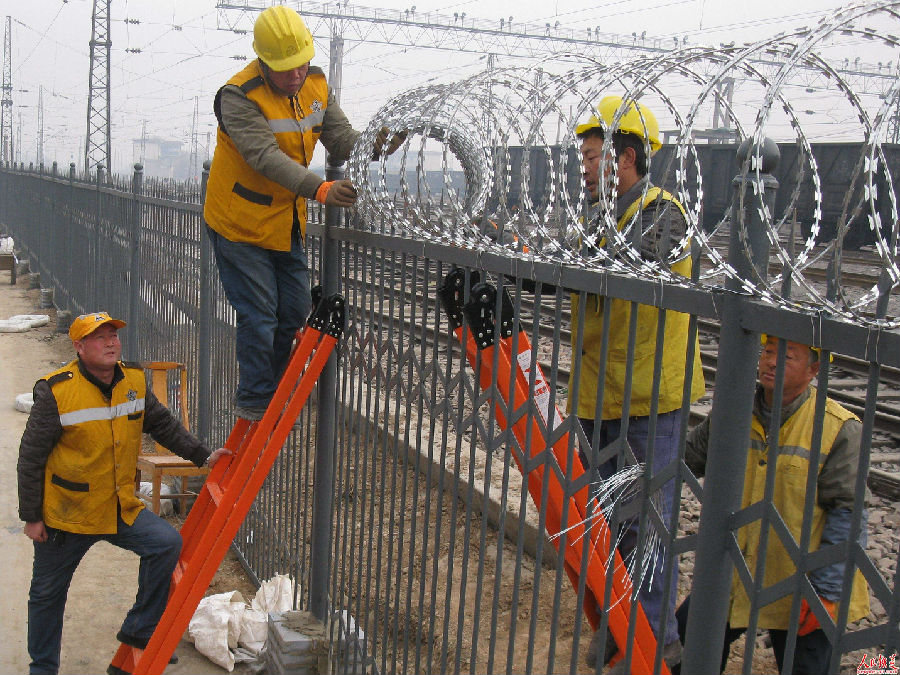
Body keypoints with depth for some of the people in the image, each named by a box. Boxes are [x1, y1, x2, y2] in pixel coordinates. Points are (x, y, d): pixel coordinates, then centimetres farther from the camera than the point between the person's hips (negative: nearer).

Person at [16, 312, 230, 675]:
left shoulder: (135, 381, -3)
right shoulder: (55, 391, -17)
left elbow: (163, 423, 12)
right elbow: (30, 458, -10)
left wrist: (202, 455, 4)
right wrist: (31, 517, -9)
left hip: (122, 508, 4)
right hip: (66, 515, -3)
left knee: (167, 542, -15)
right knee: (47, 594, 12)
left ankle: (139, 630, 4)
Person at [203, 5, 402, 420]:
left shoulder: (315, 86, -2)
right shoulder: (239, 96, -23)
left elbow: (340, 139, -4)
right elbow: (265, 156, -36)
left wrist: (372, 146, -27)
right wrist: (318, 189, -49)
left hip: (287, 224, 7)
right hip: (240, 225, -7)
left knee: (295, 312, 11)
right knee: (258, 316, -4)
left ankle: (274, 393, 30)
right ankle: (254, 401, 14)